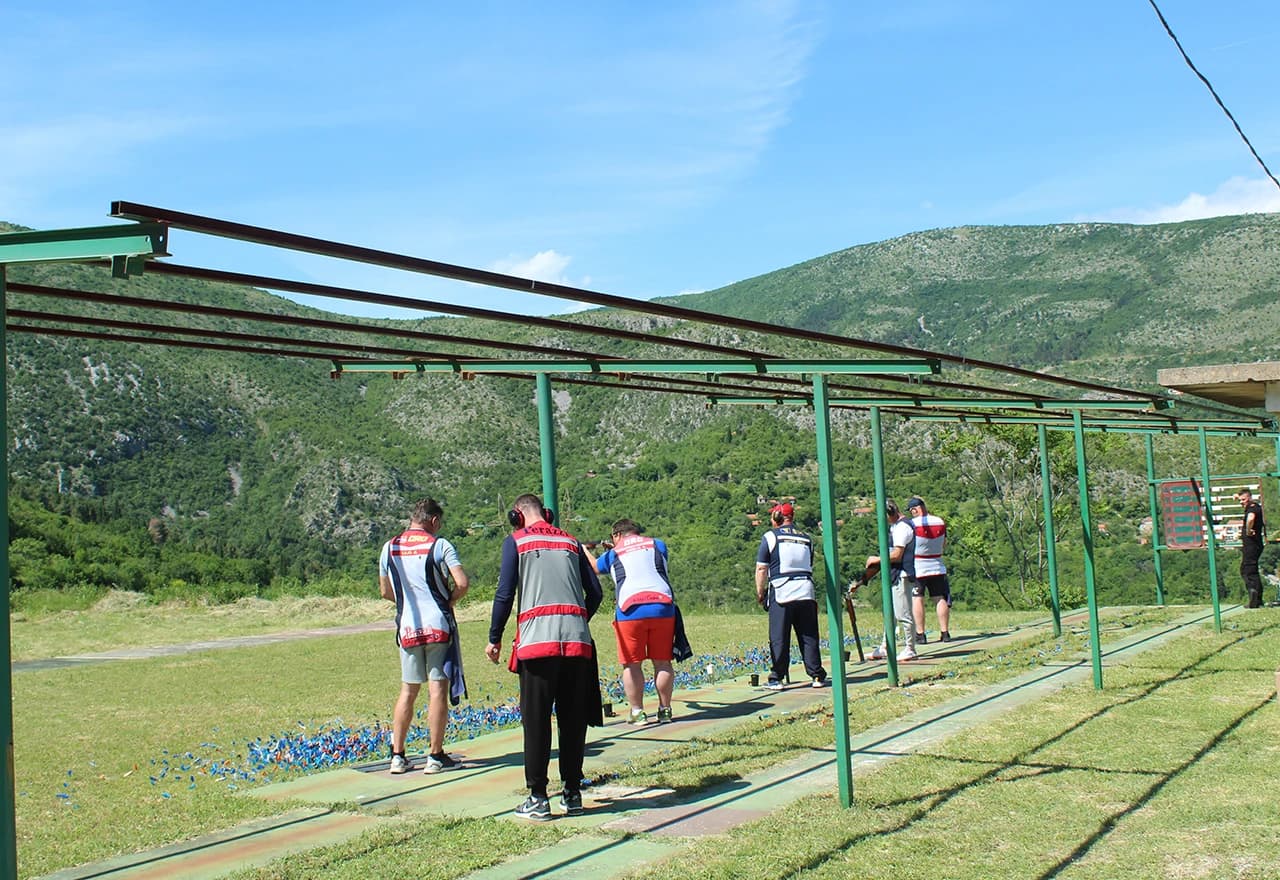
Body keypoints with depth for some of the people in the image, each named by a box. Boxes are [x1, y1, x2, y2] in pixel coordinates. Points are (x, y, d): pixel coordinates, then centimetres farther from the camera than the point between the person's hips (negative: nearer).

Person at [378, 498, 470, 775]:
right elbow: (462, 583, -14)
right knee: (438, 689, 2)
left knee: (407, 690, 13)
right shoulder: (439, 545, -7)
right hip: (438, 626, -4)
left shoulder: (390, 547, 7)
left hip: (407, 628, 4)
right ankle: (435, 756, 5)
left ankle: (397, 755, 13)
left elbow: (385, 591, 15)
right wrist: (448, 601, 3)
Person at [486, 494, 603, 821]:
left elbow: (505, 594, -1)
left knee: (536, 721, 2)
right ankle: (573, 793, 16)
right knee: (573, 720, 10)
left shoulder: (516, 541, 6)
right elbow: (594, 592, 14)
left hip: (537, 642, -3)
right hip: (578, 642, 4)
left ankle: (538, 799, 4)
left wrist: (494, 639, 7)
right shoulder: (571, 541, 17)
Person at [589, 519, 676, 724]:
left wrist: (585, 551, 55)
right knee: (662, 662, 9)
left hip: (630, 609, -2)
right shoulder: (657, 545, 18)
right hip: (662, 606, 2)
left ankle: (637, 712, 5)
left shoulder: (613, 554, 15)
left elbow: (594, 567, 34)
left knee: (632, 664, 6)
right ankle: (665, 710, 14)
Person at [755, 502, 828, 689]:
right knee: (809, 636, 8)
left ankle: (777, 678, 2)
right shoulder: (805, 538, 16)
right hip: (806, 592, 4)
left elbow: (761, 568, -1)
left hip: (781, 592, -4)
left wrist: (760, 593, 7)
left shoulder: (770, 537, 1)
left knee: (779, 638, 1)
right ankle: (817, 675, 9)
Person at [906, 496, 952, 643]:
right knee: (941, 598, 9)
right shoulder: (940, 522, 1)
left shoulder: (912, 524, -15)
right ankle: (945, 632, 10)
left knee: (917, 599, 0)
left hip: (917, 568, -4)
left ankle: (920, 634, -2)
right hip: (937, 567, 4)